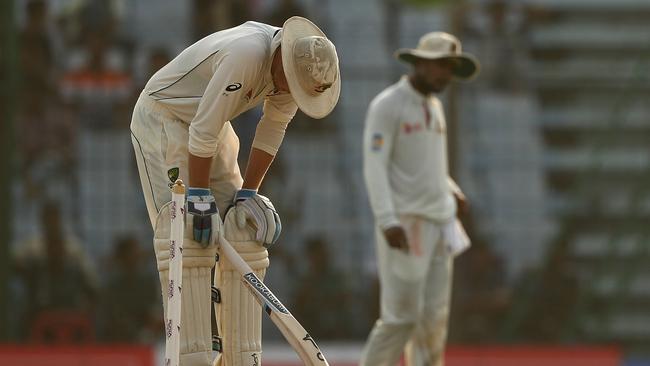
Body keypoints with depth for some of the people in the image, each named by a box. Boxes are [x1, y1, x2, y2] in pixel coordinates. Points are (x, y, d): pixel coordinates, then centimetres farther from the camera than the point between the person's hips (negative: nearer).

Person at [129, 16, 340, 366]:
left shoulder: (298, 65, -10)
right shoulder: (246, 55, -35)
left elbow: (272, 131, 0)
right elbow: (204, 130, -31)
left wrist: (249, 193, -1)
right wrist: (200, 199, -25)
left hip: (215, 127, 8)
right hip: (162, 117, -8)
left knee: (244, 233, 1)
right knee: (186, 239, -18)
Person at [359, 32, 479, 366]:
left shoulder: (433, 107, 16)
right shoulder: (386, 105, -11)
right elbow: (374, 166, -18)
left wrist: (453, 193, 13)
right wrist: (387, 222, -27)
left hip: (437, 223, 8)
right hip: (403, 223, -8)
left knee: (434, 318, 4)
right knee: (402, 316, -9)